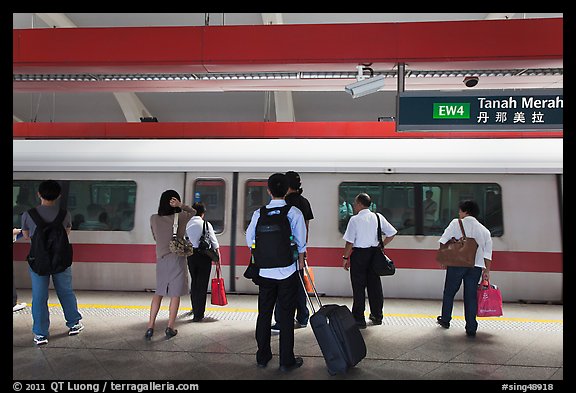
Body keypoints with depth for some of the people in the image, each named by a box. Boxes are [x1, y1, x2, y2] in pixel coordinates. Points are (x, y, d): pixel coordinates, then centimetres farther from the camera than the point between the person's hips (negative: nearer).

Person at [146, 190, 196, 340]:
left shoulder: (154, 219, -3)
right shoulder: (180, 218, -9)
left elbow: (155, 237, 10)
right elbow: (193, 211, 11)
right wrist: (180, 205, -5)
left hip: (161, 259, 3)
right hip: (177, 259, -3)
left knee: (159, 292, 14)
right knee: (175, 294, 6)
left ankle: (150, 326, 9)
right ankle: (170, 328, 10)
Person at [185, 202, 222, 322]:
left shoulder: (186, 224, 3)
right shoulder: (206, 224, -5)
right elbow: (214, 242, -5)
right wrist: (218, 258, 1)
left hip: (190, 254, 4)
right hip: (204, 255, -3)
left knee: (194, 282, 20)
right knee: (202, 284, 1)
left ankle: (195, 308, 34)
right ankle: (198, 314, 1)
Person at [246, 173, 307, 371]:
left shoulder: (259, 213, -3)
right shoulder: (295, 213, -9)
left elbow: (250, 240, 6)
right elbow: (301, 242, -3)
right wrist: (301, 260, 14)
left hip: (265, 271, 2)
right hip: (288, 271, -2)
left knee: (264, 314, 13)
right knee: (286, 316, 5)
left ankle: (262, 357, 24)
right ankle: (287, 360, 13)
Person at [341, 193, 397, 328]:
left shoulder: (354, 219, -13)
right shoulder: (378, 217, 0)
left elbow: (349, 242, -12)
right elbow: (391, 233, 3)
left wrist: (345, 257, -2)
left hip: (359, 254, -5)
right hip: (374, 253, 5)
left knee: (358, 287, 3)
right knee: (375, 285, 15)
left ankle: (359, 319, 8)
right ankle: (377, 316, 27)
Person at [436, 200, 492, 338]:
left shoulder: (456, 223, 1)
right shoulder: (484, 230, 12)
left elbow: (443, 242, -3)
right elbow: (488, 254, 9)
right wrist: (487, 270, 11)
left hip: (457, 263, -3)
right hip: (476, 266, 3)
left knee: (449, 292, 15)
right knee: (471, 296, 7)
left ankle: (445, 320, 28)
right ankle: (471, 329, 8)